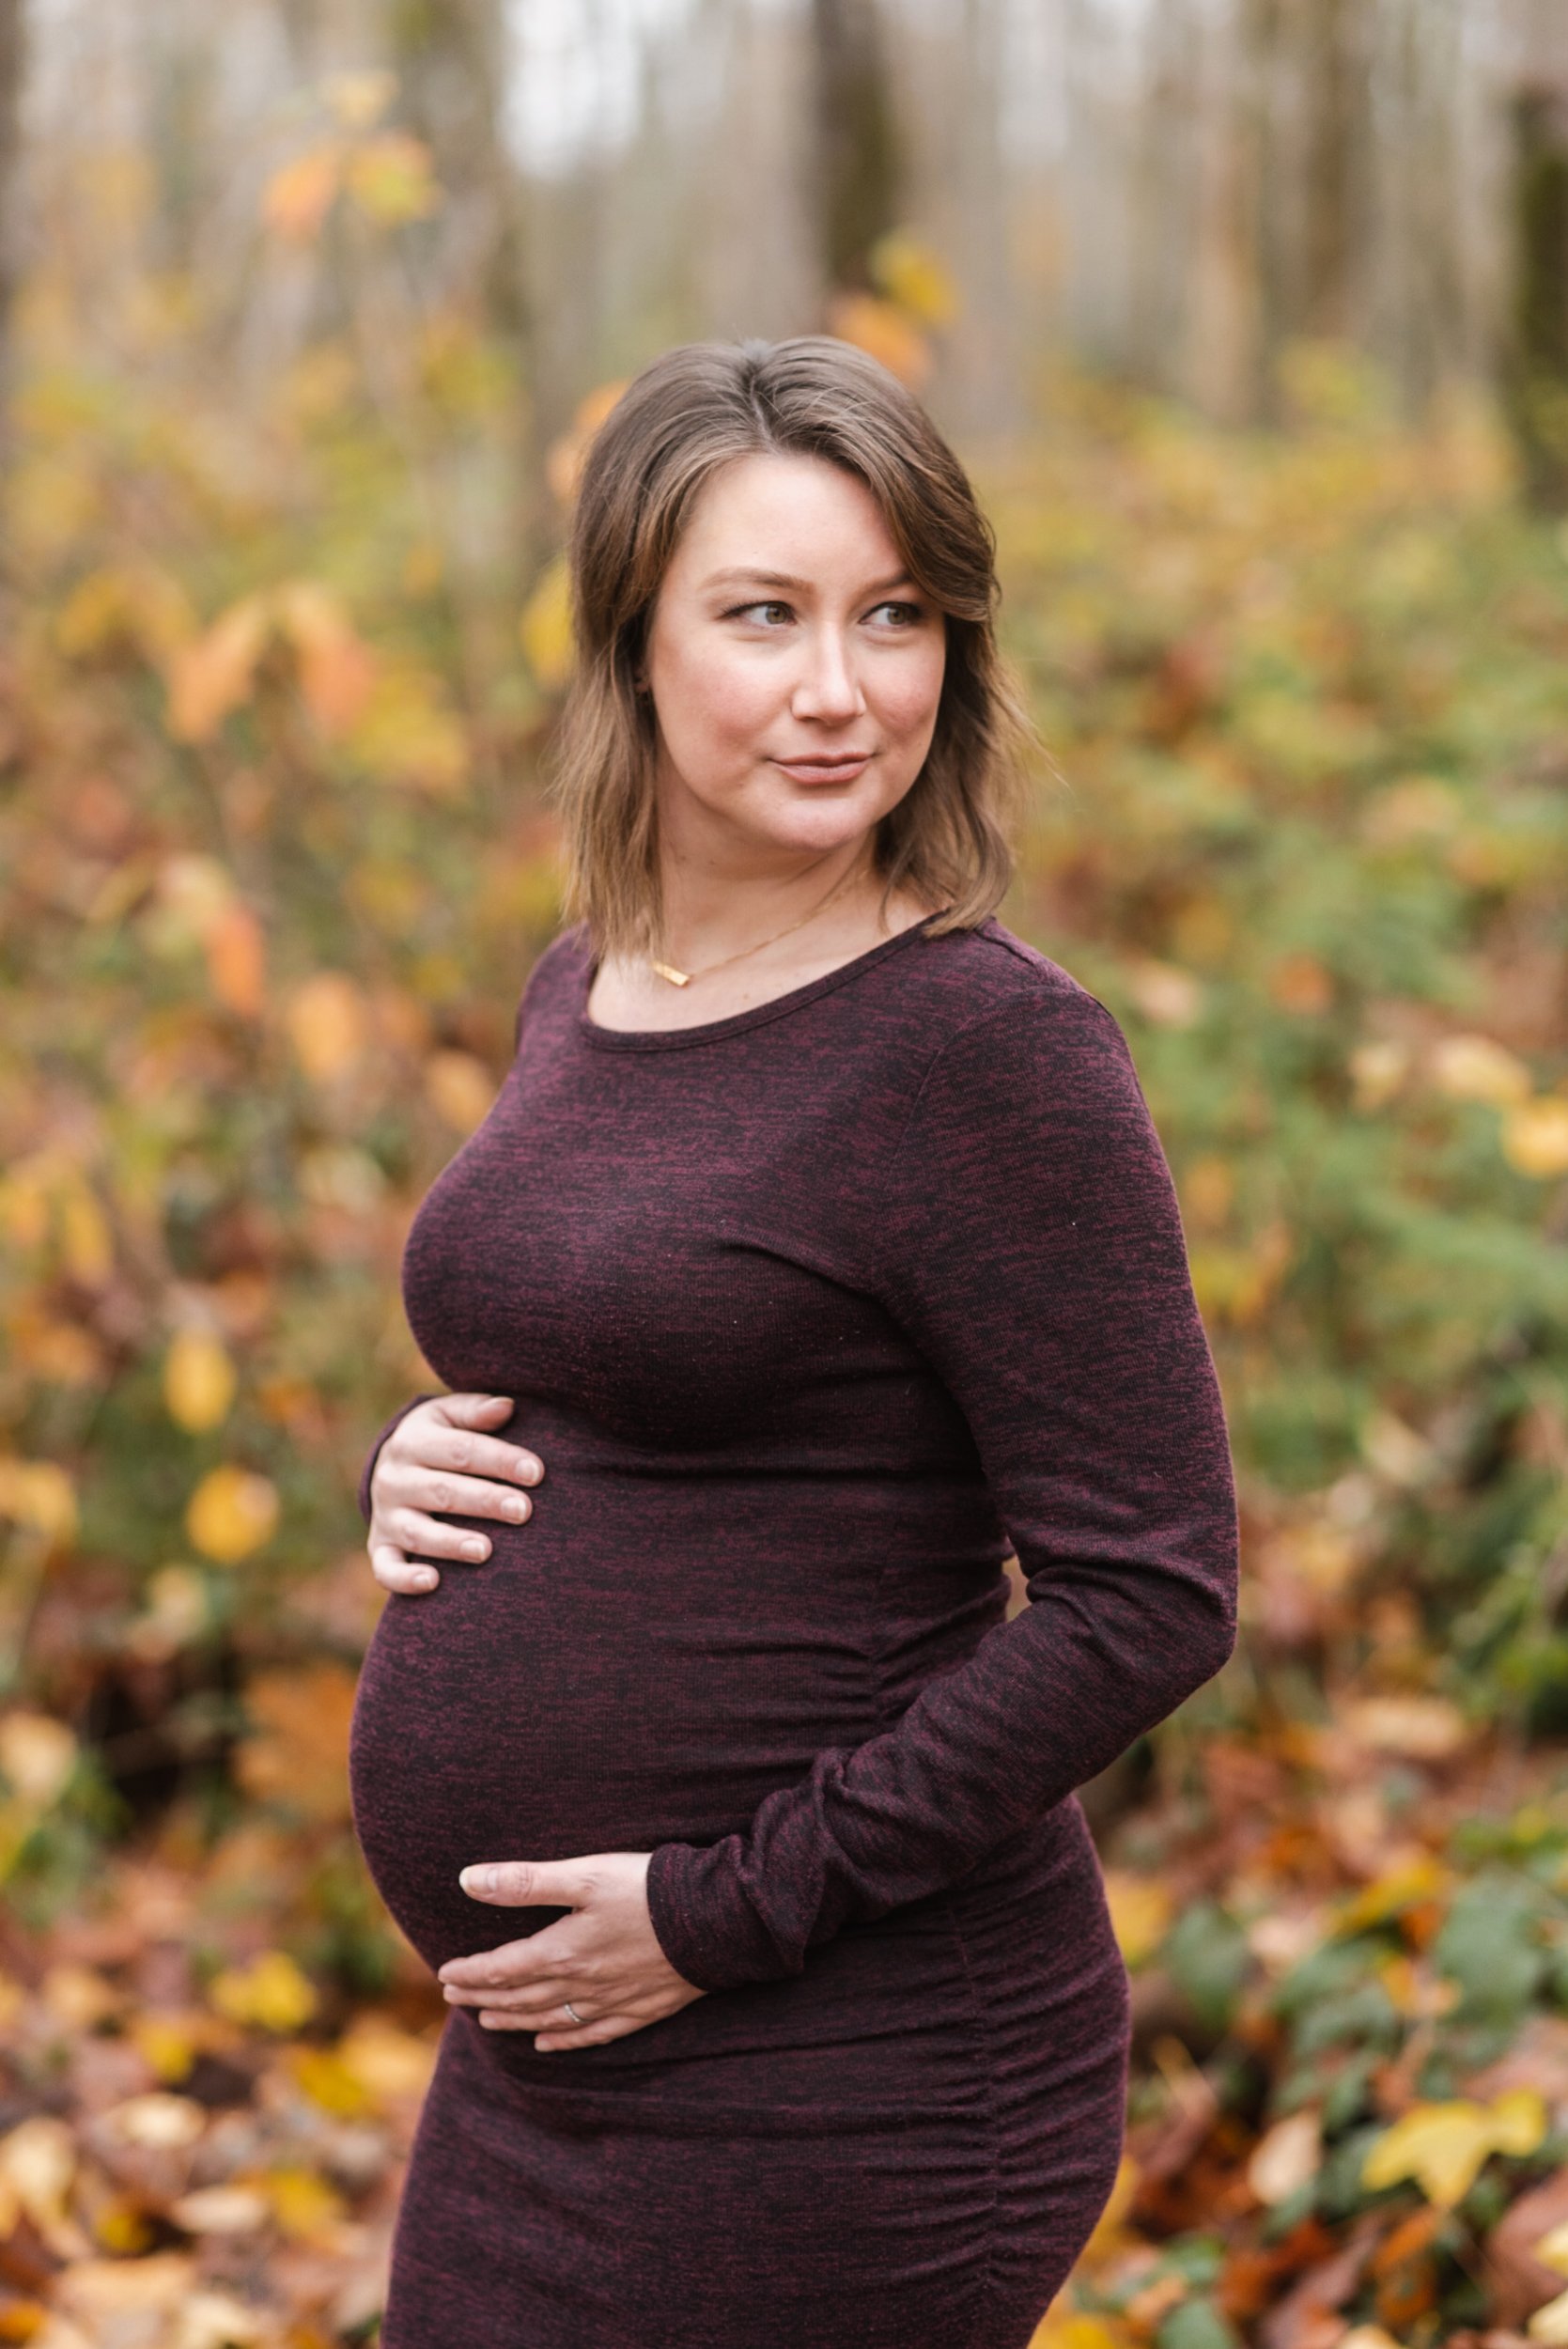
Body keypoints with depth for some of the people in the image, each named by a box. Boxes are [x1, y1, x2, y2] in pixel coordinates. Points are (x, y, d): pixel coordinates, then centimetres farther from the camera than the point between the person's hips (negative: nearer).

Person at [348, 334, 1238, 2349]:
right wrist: (414, 1461, 0)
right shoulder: (581, 991, 7)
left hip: (844, 2090, -7)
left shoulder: (990, 1047, -16)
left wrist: (732, 1904, -17)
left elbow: (1146, 1599, -18)